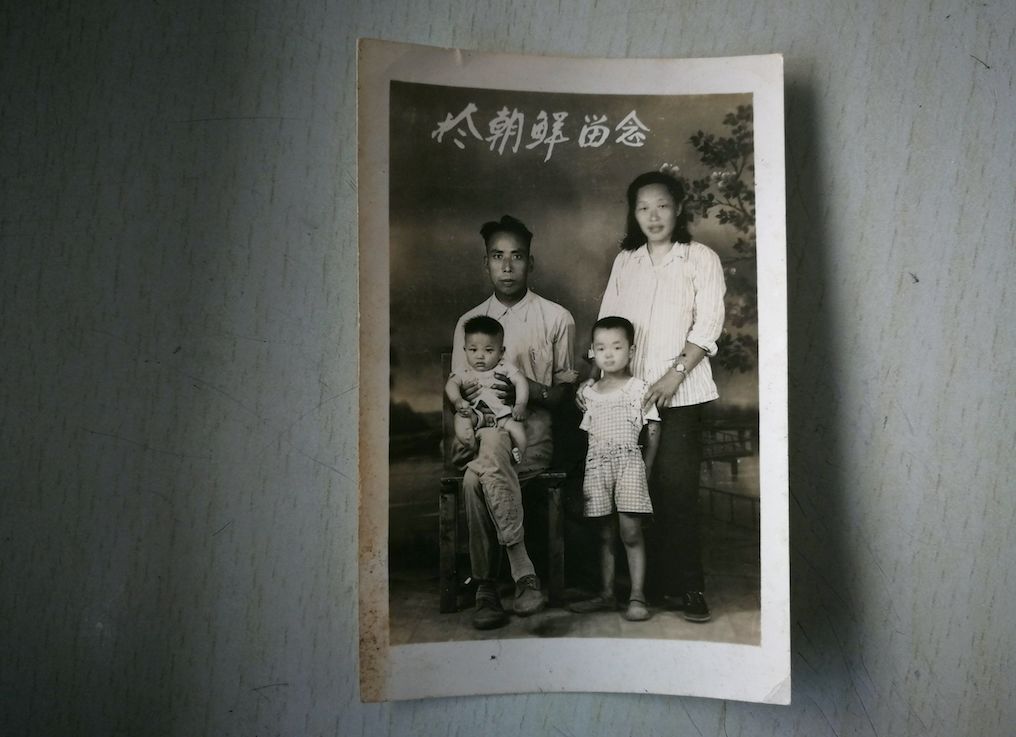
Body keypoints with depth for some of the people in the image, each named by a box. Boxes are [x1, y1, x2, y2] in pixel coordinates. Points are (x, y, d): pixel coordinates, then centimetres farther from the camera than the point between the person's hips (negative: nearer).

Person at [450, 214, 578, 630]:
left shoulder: (556, 319, 9)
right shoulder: (469, 322, 17)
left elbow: (566, 392, 9)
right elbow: (456, 394, 16)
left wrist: (527, 390, -13)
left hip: (532, 429, -2)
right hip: (480, 432, 2)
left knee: (477, 477, -34)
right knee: (491, 445, -36)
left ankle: (486, 588, -25)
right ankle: (524, 573, -33)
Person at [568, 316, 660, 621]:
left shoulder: (639, 388, 0)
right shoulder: (589, 393, 12)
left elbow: (653, 430, 1)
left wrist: (645, 468, -3)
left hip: (629, 462, -4)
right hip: (596, 465, 4)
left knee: (631, 532, -7)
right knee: (605, 533, 10)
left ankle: (637, 596, 0)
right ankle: (607, 593, 18)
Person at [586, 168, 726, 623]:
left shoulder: (700, 259, 4)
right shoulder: (625, 261, 15)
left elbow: (708, 326, -4)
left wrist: (675, 374, -14)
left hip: (679, 392, -3)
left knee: (676, 487, -7)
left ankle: (684, 586, 3)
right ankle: (639, 580, 15)